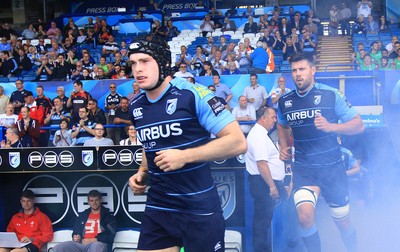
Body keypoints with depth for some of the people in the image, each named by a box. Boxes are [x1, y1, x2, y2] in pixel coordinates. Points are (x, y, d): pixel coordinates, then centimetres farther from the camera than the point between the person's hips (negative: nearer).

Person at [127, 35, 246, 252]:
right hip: (157, 209, 6)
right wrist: (141, 173, 6)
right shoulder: (135, 107, 7)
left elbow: (238, 142, -17)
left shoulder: (193, 94, -14)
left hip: (199, 209, -5)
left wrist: (184, 156, -21)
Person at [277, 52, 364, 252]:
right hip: (303, 169, 2)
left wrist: (331, 126, -23)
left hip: (332, 167, -1)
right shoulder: (284, 101, 3)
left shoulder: (331, 95, -9)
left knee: (342, 221, 9)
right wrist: (284, 147, 9)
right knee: (304, 216, -20)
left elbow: (358, 125, -8)